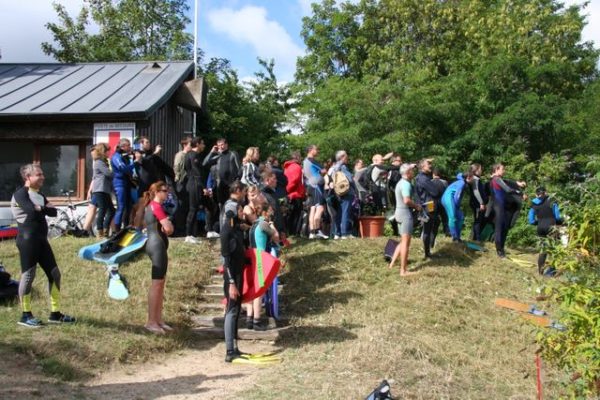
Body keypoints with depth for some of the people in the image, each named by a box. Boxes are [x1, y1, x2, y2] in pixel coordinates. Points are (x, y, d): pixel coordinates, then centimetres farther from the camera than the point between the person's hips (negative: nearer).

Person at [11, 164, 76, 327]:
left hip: (41, 240, 9)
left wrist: (40, 208, -9)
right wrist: (45, 208, -5)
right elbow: (32, 211, -23)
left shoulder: (40, 195, 17)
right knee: (28, 276, -4)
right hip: (27, 240, -9)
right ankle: (25, 315, 9)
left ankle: (55, 313, 16)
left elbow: (53, 212, 7)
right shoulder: (20, 194, -7)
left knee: (54, 273, 8)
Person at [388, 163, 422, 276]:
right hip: (405, 213, -10)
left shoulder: (400, 182, 16)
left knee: (403, 241, 18)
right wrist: (416, 206, -13)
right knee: (405, 242, -5)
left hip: (400, 212, 10)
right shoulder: (406, 184, -16)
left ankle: (392, 264, 18)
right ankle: (403, 270, -2)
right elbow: (407, 200, -27)